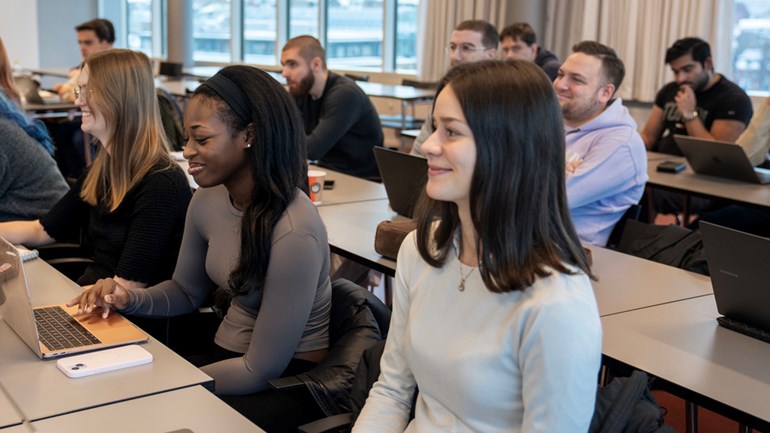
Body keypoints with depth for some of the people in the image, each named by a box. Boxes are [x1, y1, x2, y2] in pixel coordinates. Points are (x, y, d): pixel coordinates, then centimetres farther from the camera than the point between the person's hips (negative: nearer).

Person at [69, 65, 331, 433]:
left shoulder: (293, 232, -28)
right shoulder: (208, 200, -5)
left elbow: (262, 371, -22)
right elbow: (187, 291, 13)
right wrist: (129, 299, -6)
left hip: (286, 379, -6)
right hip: (228, 352, 6)